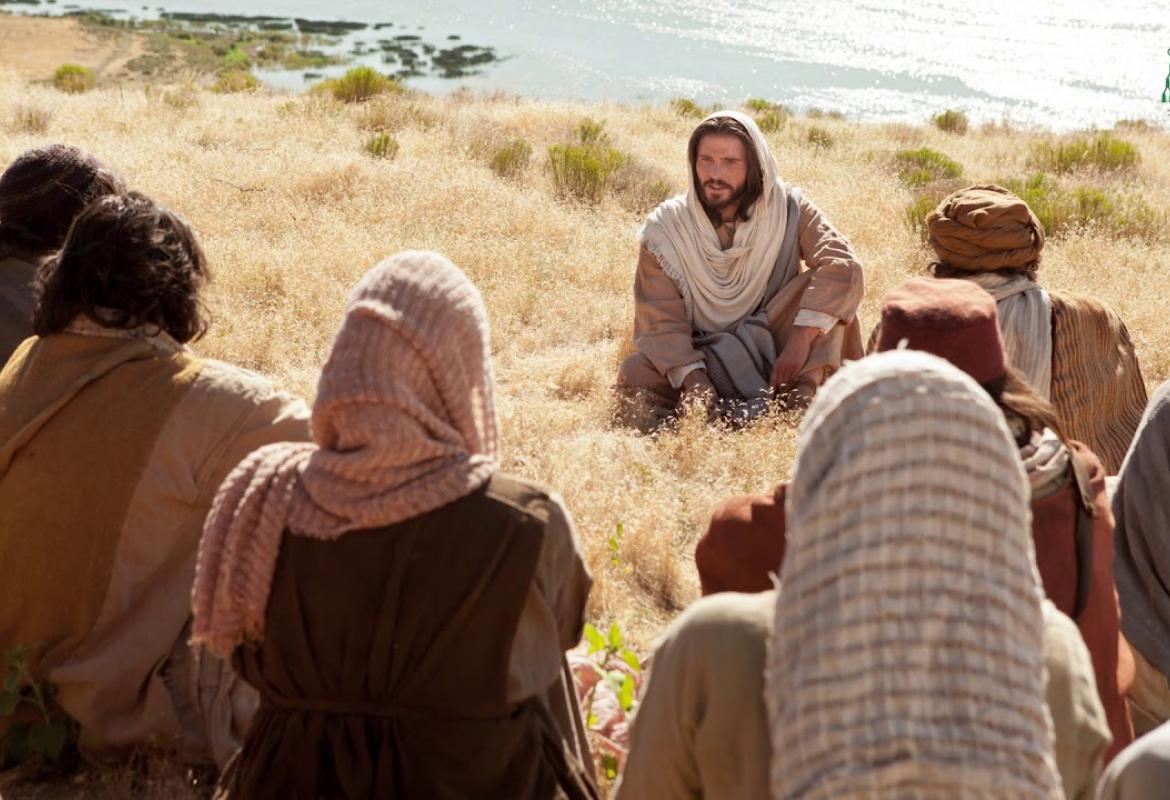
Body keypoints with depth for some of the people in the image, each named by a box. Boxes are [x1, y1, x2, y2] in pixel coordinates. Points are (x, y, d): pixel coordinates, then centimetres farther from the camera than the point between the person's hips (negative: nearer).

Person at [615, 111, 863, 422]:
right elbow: (660, 320, -14)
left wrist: (802, 338, -36)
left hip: (773, 347, 0)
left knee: (822, 285, -24)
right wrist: (694, 380, -31)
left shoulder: (788, 208, -10)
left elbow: (842, 266, -24)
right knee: (634, 376, -27)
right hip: (703, 358, 0)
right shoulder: (663, 229, -10)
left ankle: (800, 400, -30)